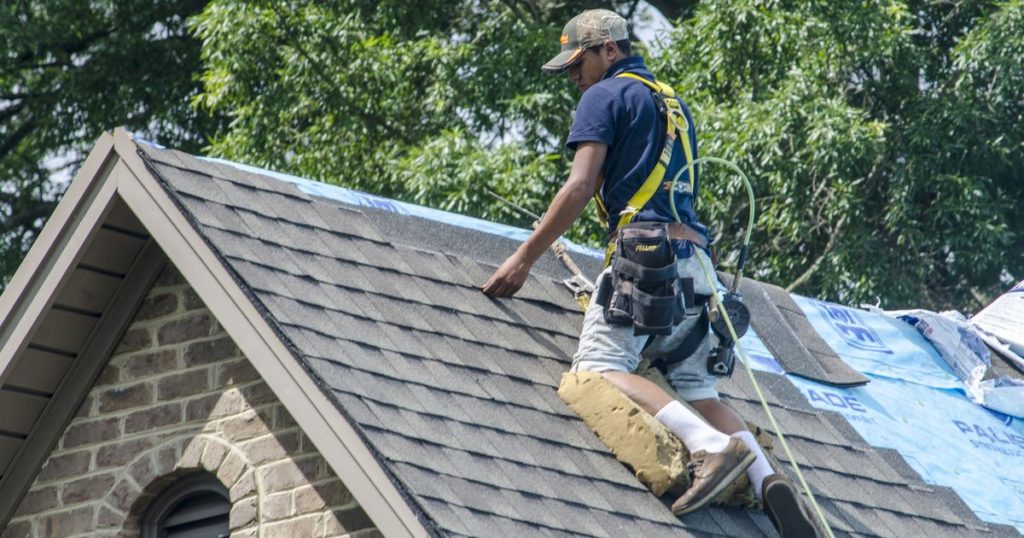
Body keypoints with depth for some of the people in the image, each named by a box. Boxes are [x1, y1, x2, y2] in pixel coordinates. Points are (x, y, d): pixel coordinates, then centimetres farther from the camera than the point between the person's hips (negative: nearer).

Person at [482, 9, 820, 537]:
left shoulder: (606, 96, 5)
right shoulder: (674, 105, 29)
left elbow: (580, 186, -7)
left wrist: (523, 258, -5)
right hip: (696, 260, 8)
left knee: (600, 368, -18)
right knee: (698, 391, 9)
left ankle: (711, 445, -38)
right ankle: (767, 478, -16)